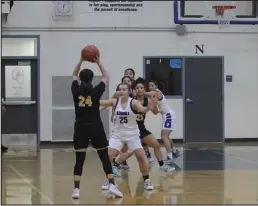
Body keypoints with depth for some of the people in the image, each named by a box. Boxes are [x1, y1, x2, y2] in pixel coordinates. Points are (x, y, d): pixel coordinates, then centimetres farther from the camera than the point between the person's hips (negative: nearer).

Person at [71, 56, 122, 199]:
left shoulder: (76, 91, -3)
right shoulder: (96, 92, -7)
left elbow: (74, 75, 16)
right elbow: (106, 77, 10)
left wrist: (81, 60, 14)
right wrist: (98, 63, 11)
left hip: (80, 128, 1)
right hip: (95, 127, -1)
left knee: (79, 160, 2)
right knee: (105, 157, 7)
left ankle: (76, 189, -7)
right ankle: (112, 185, 1)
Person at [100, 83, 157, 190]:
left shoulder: (134, 102, -15)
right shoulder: (115, 102, -5)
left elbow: (142, 109, -34)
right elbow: (99, 102, -11)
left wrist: (148, 108, -56)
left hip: (132, 134, -2)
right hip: (117, 134, 2)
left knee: (141, 157, -9)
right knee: (108, 156, -8)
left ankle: (147, 180, 7)